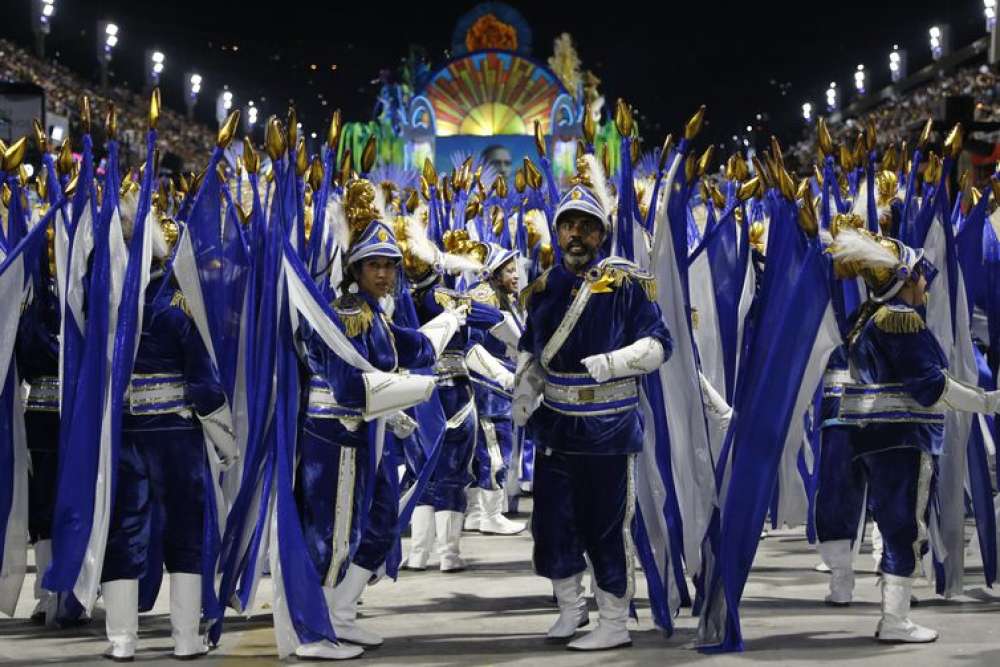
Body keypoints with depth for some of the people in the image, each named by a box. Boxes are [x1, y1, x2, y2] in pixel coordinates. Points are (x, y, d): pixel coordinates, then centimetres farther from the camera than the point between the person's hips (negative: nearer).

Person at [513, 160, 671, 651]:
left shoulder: (626, 283, -8)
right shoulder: (544, 287, 7)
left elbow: (658, 345, -11)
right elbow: (530, 351, 19)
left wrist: (612, 362, -25)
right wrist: (524, 395, 4)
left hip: (609, 427, -5)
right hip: (556, 426, 5)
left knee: (606, 528, 1)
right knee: (552, 521, 12)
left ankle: (614, 625, 14)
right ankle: (570, 608, 31)